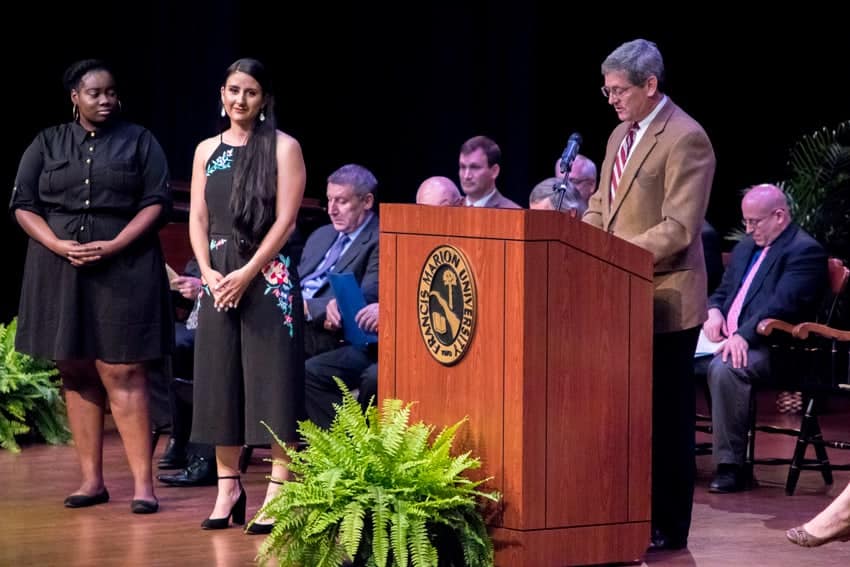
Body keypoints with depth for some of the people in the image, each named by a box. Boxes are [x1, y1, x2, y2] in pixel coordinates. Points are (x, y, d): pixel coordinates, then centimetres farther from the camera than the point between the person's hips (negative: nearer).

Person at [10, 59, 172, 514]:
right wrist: (59, 245, -11)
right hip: (60, 271, 3)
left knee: (121, 374, -9)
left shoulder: (138, 141, 6)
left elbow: (156, 202, -1)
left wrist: (113, 245, -13)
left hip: (122, 272, -3)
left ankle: (143, 482, -9)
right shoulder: (47, 144, 10)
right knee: (76, 375, 4)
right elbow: (23, 204, 6)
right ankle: (92, 479, 8)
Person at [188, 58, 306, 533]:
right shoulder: (207, 151, 12)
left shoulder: (283, 148, -2)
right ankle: (228, 486, 13)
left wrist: (247, 273, -15)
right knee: (220, 378, 6)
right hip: (219, 277, 5)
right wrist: (208, 271, -6)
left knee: (272, 378, -6)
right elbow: (198, 219, 10)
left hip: (268, 276, -5)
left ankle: (279, 492, -5)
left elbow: (285, 220, -9)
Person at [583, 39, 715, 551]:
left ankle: (669, 526, 6)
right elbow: (602, 208, 21)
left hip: (666, 298, -8)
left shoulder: (685, 139, -14)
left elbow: (679, 227, -20)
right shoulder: (622, 135, 14)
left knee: (667, 413, -1)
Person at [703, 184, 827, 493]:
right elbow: (722, 291, 27)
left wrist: (743, 336, -30)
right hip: (728, 337, 9)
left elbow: (782, 305, -19)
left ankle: (730, 466, -30)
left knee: (724, 367, -36)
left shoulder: (805, 251, -7)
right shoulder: (746, 247, 22)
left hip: (769, 347, -9)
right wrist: (714, 312, 2)